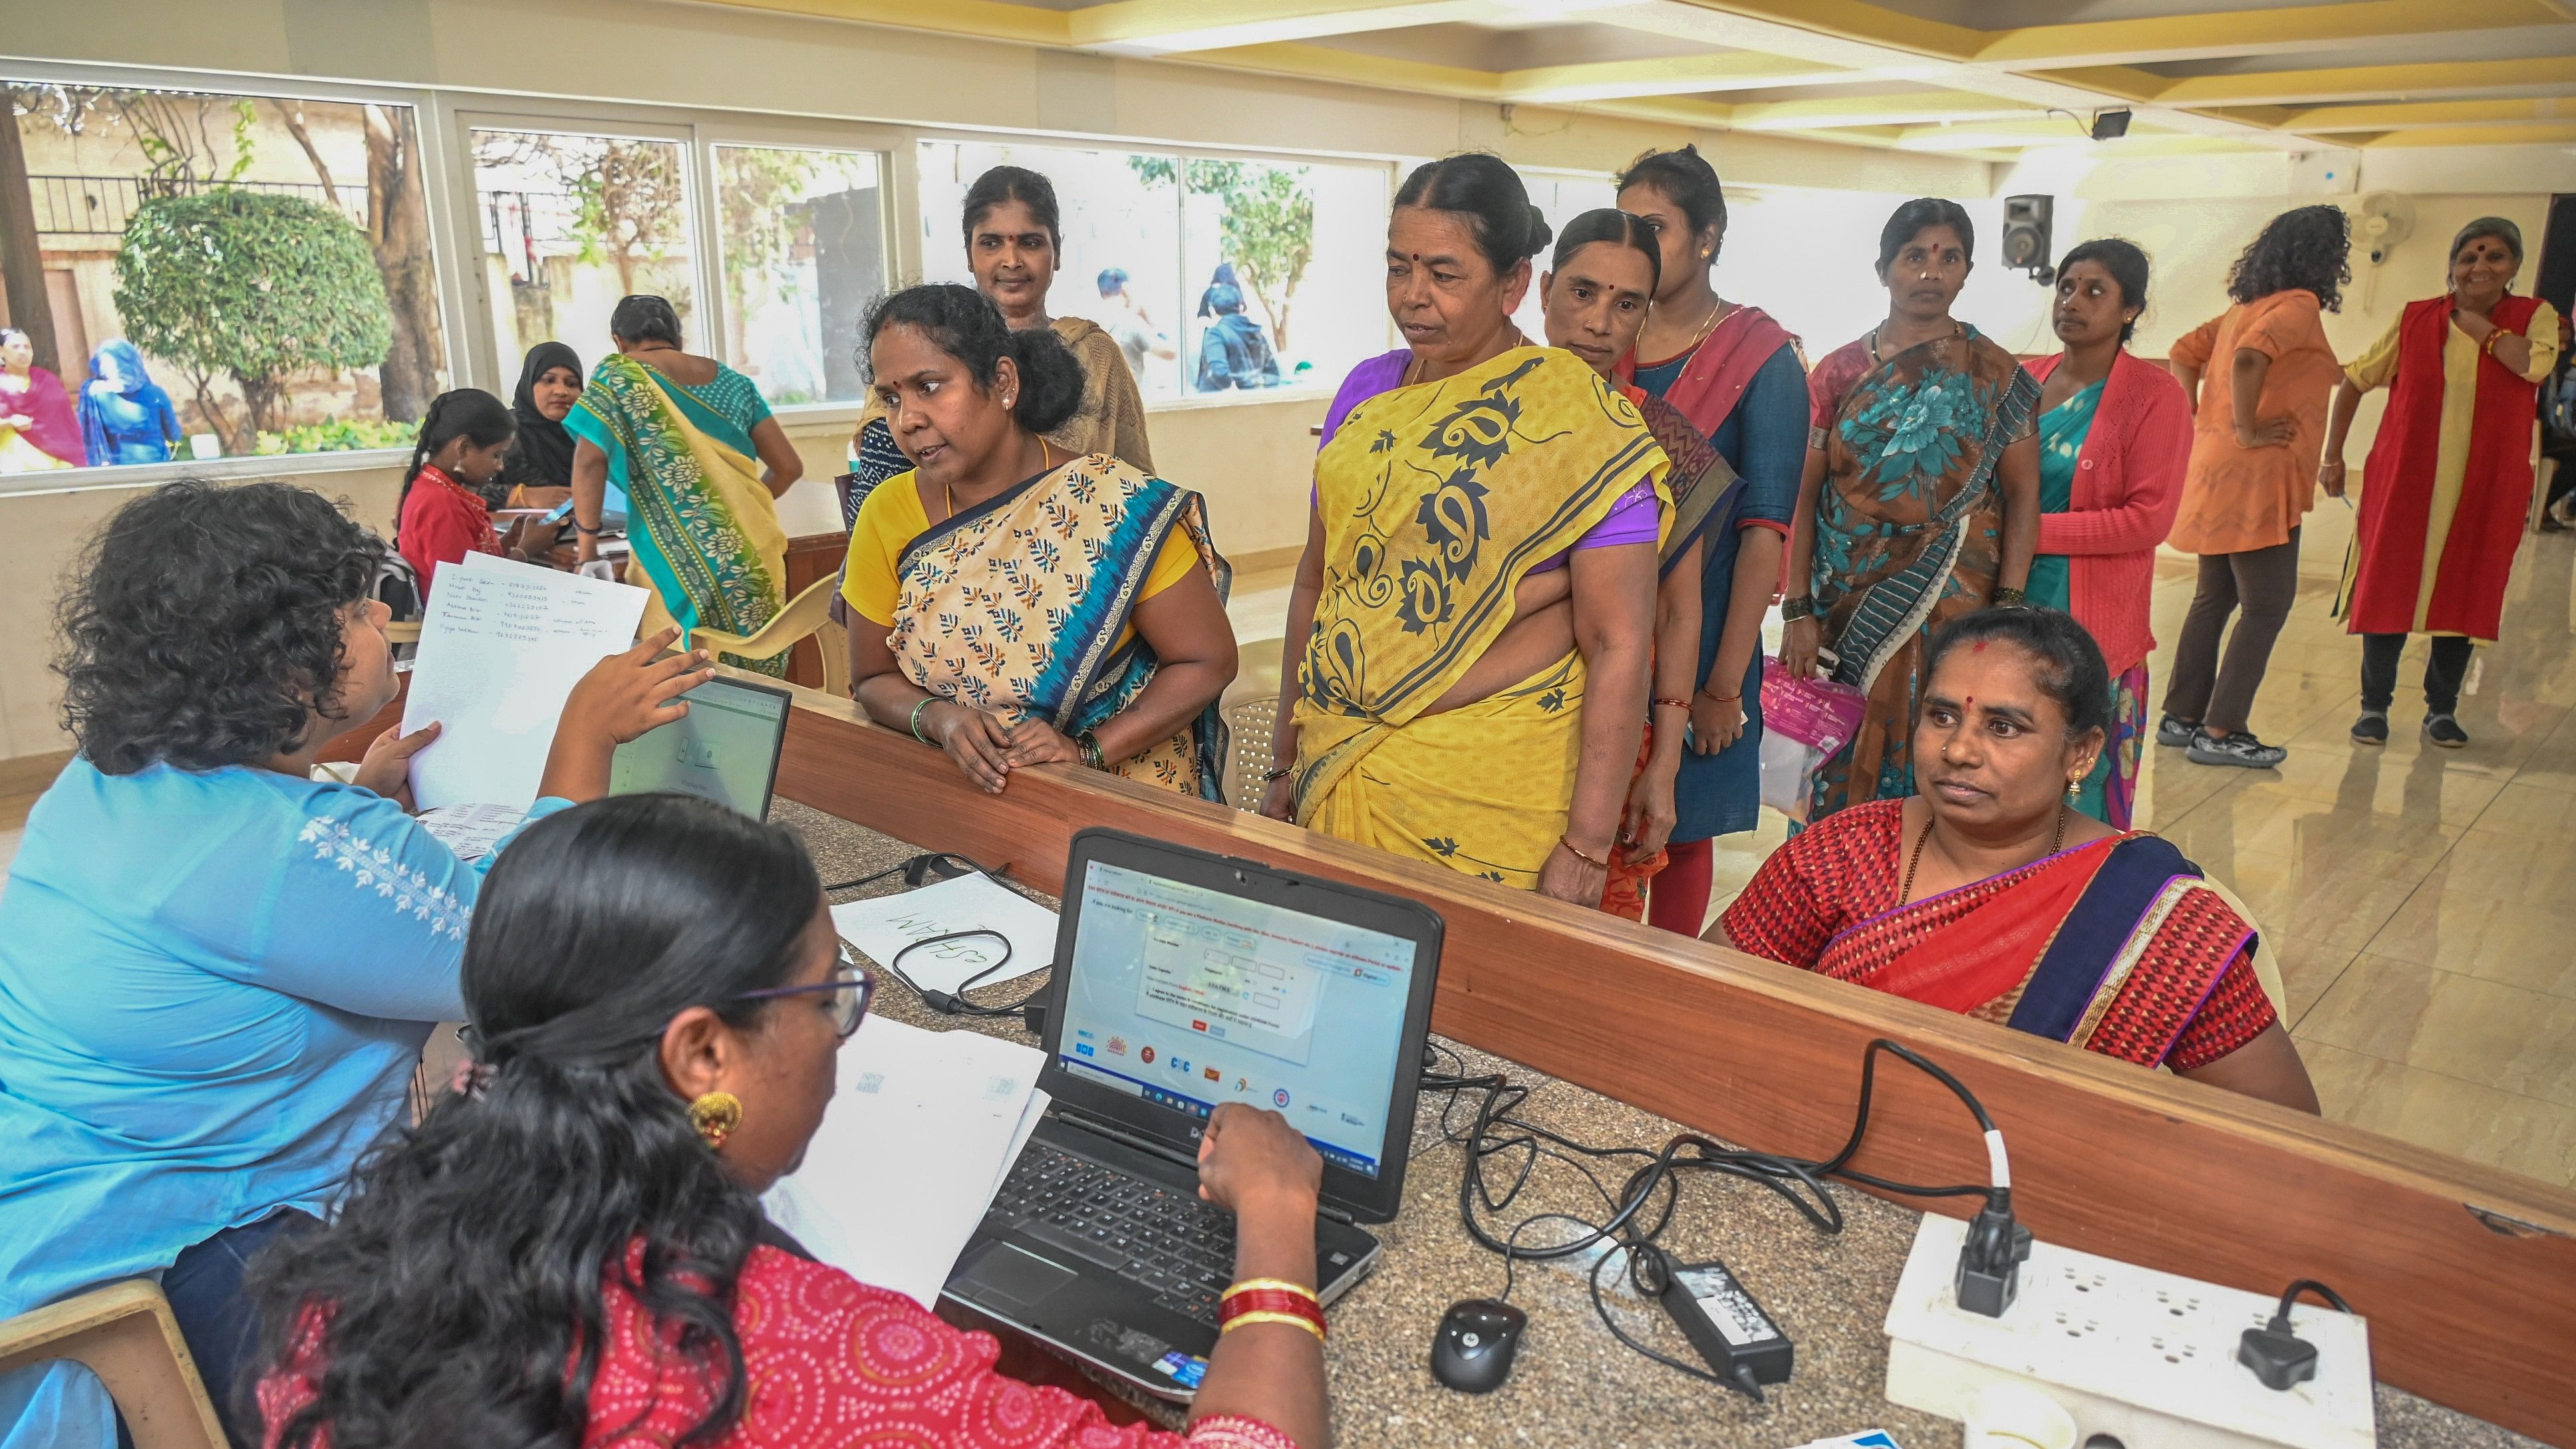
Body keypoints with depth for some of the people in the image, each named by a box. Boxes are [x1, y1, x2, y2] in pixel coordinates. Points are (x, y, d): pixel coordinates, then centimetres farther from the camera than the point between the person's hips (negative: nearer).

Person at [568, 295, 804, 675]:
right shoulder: (732, 381, 14)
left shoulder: (616, 374, 3)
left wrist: (588, 543, -1)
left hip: (677, 568, -4)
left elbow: (590, 460, -10)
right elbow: (789, 467, 14)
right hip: (751, 562, 4)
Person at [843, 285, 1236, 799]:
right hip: (963, 796, 3)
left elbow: (1208, 661, -8)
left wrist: (1087, 751, -17)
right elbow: (873, 679, 9)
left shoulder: (1117, 507, -12)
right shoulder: (887, 515, 1)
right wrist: (938, 719, -12)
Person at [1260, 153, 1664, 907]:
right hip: (1335, 777, 5)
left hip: (1490, 792, -5)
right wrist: (1285, 763, 13)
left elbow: (1619, 643, -13)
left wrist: (1587, 846, -17)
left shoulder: (1582, 423, -10)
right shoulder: (1366, 392, 6)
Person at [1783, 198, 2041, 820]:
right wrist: (1798, 612, -4)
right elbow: (1807, 496, 3)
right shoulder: (1840, 371, 5)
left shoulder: (1993, 375, 2)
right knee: (1844, 781, 5)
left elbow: (2022, 497, 0)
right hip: (1846, 613, 1)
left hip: (1951, 614, -1)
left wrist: (2007, 612, -10)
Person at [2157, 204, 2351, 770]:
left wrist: (2202, 419, 13)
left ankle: (2182, 717, 19)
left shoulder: (2246, 307, 14)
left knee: (2214, 598, 14)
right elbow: (2248, 359, -28)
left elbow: (2184, 352, 19)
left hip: (2218, 473, 9)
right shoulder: (2299, 305, -11)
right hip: (2257, 476, -9)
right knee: (2267, 606, -4)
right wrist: (2248, 431, -20)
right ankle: (2220, 733, -3)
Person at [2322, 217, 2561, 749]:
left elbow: (2535, 364, -20)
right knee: (2387, 590, 2)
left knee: (2463, 596, 7)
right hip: (2405, 482, 0)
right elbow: (2355, 380, 6)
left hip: (2487, 489, 0)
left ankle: (2442, 709, 21)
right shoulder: (2415, 318, 1)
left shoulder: (2535, 317, 1)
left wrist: (2475, 323, -9)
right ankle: (2374, 705, 14)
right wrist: (2332, 455, 3)